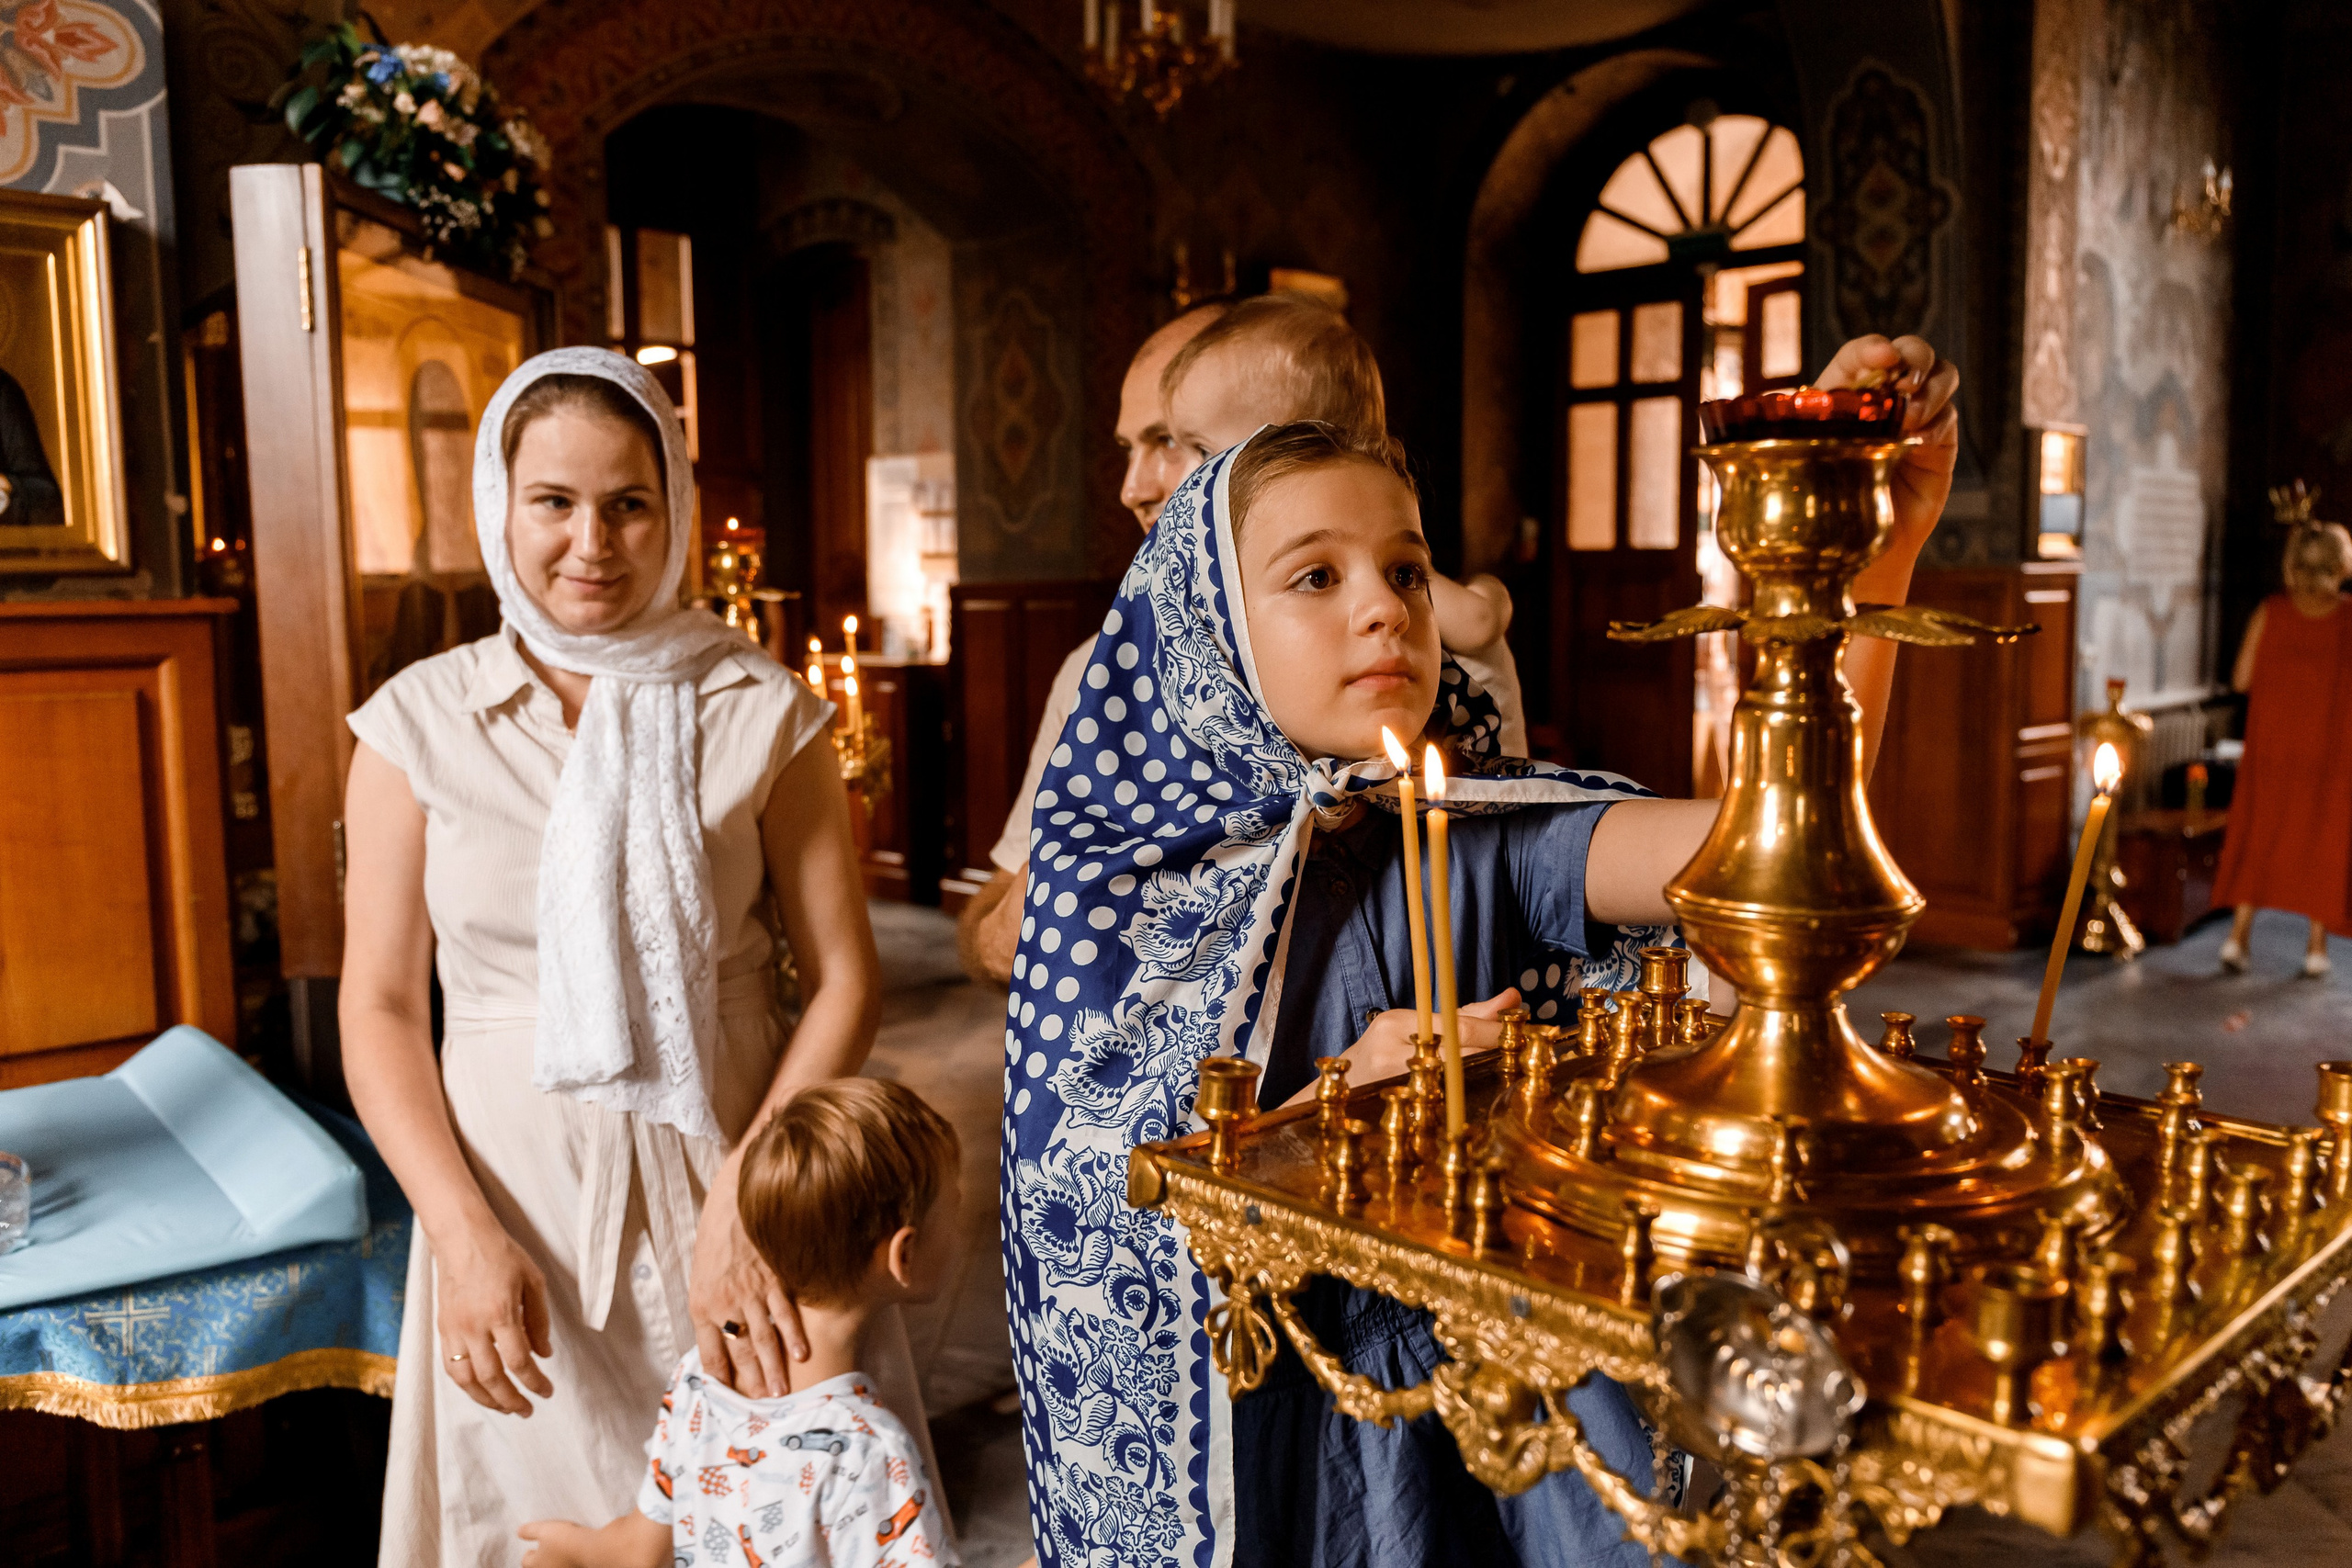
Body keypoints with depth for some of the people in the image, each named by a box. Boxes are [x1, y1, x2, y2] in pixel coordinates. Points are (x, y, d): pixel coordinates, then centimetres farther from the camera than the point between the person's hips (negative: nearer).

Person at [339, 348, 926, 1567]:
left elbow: (843, 978, -5)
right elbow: (381, 1007, -1)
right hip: (512, 1185, 1)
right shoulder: (419, 721, -2)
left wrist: (744, 1199, -14)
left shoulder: (759, 712, -4)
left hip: (727, 1178, 0)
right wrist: (464, 1234, -12)